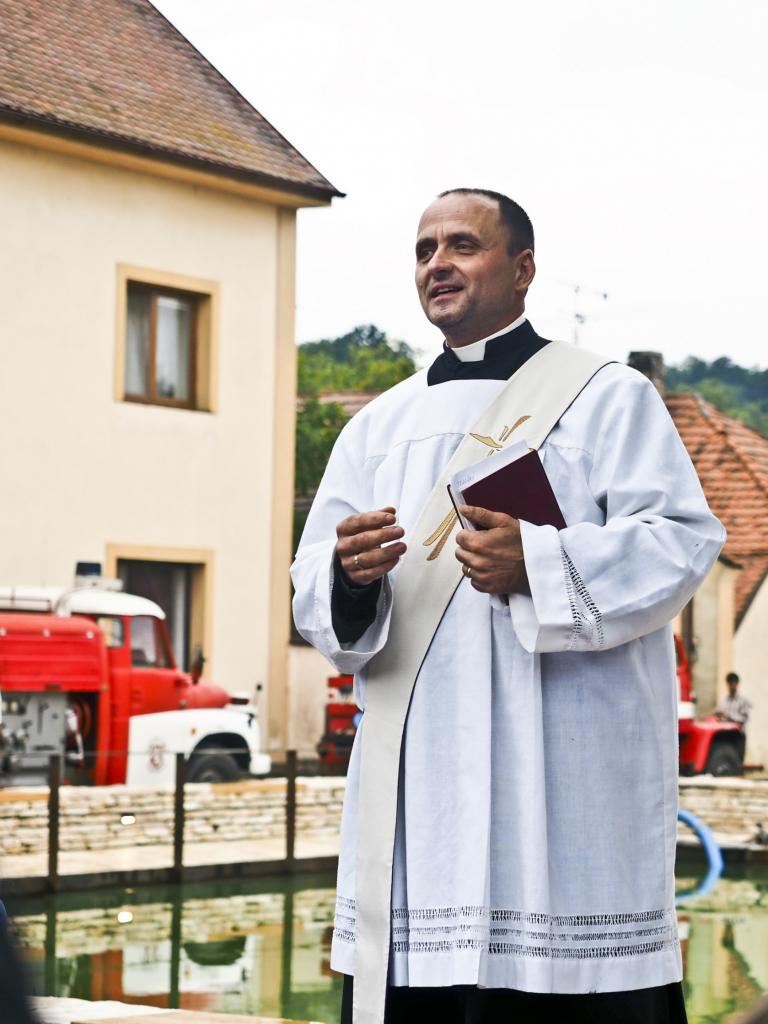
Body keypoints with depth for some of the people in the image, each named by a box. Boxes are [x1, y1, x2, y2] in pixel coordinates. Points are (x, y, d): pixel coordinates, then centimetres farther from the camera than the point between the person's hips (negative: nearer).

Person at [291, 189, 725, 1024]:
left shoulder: (605, 398, 7)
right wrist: (350, 576, -13)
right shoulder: (380, 425, 18)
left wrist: (540, 566, -20)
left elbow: (682, 541, -6)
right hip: (420, 779, 4)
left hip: (564, 776, -4)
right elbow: (313, 594, 11)